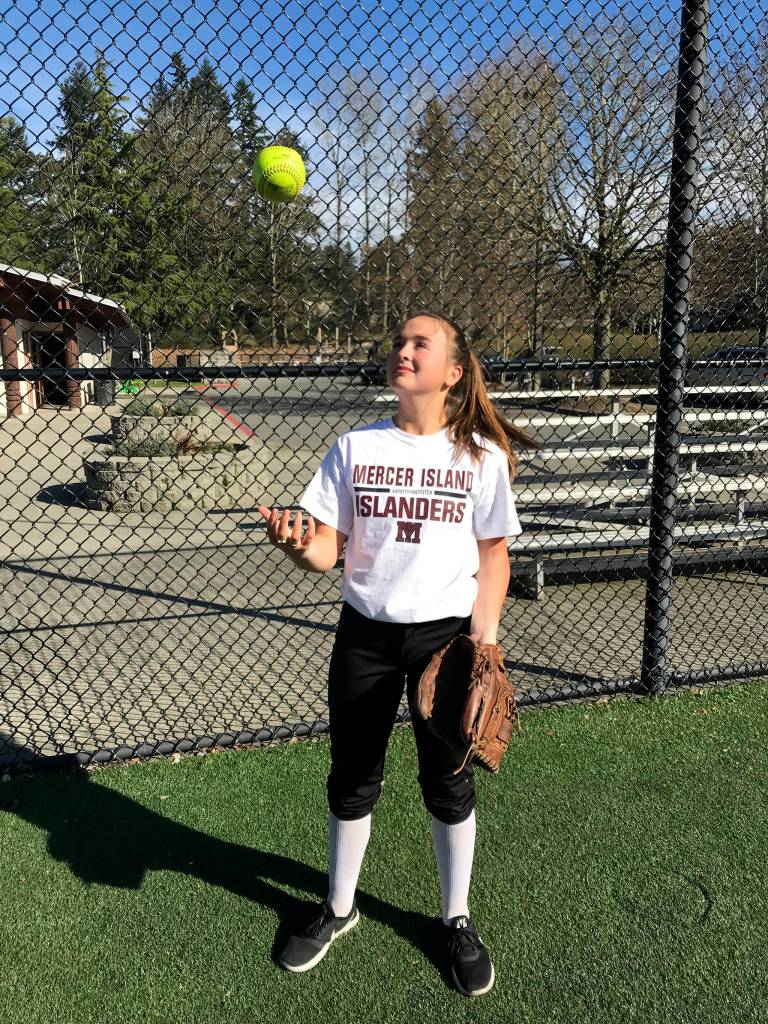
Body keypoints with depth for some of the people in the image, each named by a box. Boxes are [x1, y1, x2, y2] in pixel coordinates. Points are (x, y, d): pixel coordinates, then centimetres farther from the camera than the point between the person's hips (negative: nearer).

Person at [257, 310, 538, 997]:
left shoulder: (482, 454, -4)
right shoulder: (355, 447, -1)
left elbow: (493, 555, 0)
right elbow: (326, 552, -2)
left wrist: (483, 644, -9)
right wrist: (297, 545, -25)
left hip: (447, 633, -1)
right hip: (365, 635, 2)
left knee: (449, 783, 12)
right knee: (352, 780, 14)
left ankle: (457, 919, 37)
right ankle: (339, 909, 40)